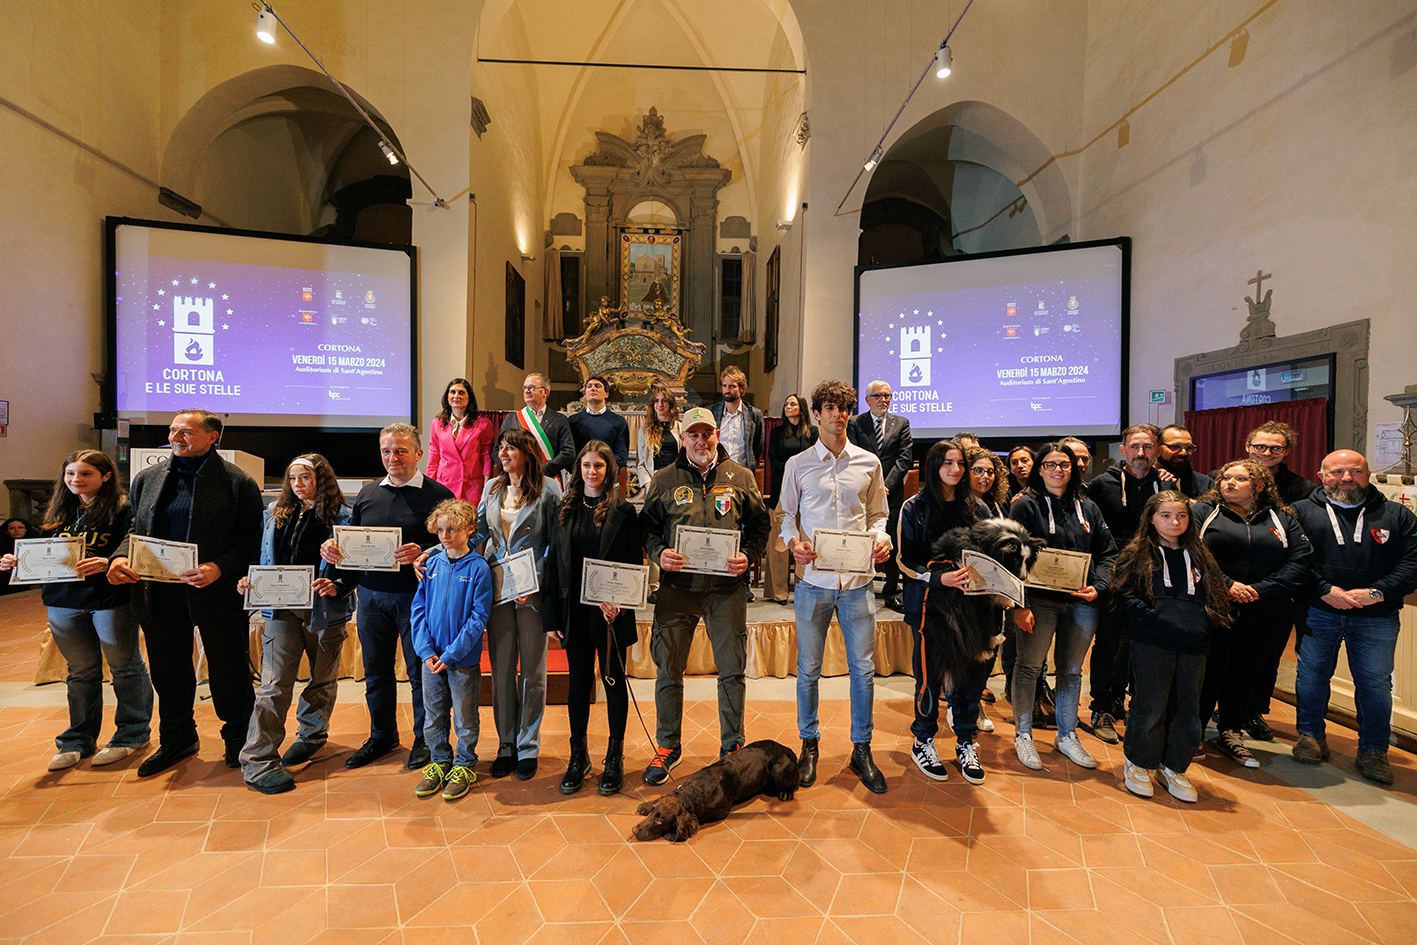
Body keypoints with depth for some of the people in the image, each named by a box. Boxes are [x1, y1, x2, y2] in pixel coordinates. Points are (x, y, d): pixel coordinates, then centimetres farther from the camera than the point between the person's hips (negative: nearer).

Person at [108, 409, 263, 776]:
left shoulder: (238, 483, -6)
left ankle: (237, 739, 26)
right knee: (168, 672, 17)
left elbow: (252, 539, -9)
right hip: (159, 592, 5)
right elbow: (136, 529, 16)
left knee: (228, 672, 6)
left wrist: (219, 567, -23)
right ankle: (176, 740, 36)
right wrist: (120, 557, -4)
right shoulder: (147, 478, 11)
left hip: (217, 591, -5)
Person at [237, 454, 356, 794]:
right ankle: (258, 762, 3)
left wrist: (337, 586, -23)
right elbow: (264, 557, 17)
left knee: (323, 679, 14)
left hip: (324, 610, -2)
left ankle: (312, 735, 36)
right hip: (282, 608, 2)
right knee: (274, 683, -3)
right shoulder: (276, 514, 10)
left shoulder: (342, 517, -4)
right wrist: (248, 581, 0)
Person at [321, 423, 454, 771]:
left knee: (420, 671, 5)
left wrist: (422, 553, -27)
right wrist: (332, 547, -3)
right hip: (371, 595, 5)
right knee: (376, 670, 17)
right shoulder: (367, 494, 11)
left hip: (415, 596, -5)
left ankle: (424, 738, 24)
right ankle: (382, 736, 35)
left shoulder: (438, 495, -6)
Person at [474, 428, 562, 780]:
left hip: (532, 590, -4)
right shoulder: (492, 488, 12)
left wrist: (534, 583, -15)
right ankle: (506, 746, 24)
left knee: (532, 670, 6)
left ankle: (528, 748, 20)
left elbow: (555, 543, -6)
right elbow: (477, 532, 12)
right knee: (501, 669, 10)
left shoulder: (548, 489, -4)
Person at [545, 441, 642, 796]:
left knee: (613, 680, 8)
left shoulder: (623, 512, -3)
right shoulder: (565, 510, 7)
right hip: (575, 610, 3)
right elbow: (556, 562, 8)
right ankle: (578, 757, 27)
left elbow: (634, 564, -4)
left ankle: (615, 757, 23)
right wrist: (554, 613, 4)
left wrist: (617, 601, -17)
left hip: (611, 611, -3)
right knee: (578, 682, 11)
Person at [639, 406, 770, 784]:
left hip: (727, 587, 0)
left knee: (732, 670, 9)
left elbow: (760, 523, 10)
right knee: (668, 669, 7)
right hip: (677, 586, 0)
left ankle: (732, 747, 28)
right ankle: (667, 746, 27)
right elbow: (647, 524, 10)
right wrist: (658, 553, -8)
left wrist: (747, 555, -6)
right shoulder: (664, 480, 6)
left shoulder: (741, 477, 7)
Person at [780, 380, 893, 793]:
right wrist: (793, 541, -11)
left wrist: (881, 539, -7)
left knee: (863, 667, 7)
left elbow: (878, 514, 13)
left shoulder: (869, 463, 7)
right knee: (808, 668, 9)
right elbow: (787, 514, 9)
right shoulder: (798, 464, 4)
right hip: (814, 579, -1)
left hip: (858, 580, 1)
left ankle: (861, 748, 26)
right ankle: (809, 744, 28)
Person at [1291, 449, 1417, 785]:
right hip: (1318, 610, -1)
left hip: (1377, 616, 1)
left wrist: (1376, 593, -13)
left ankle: (1373, 751, 23)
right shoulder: (1302, 512, 2)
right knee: (1312, 674, 8)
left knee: (1375, 682, 6)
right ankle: (1311, 737, 24)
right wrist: (1325, 590, -15)